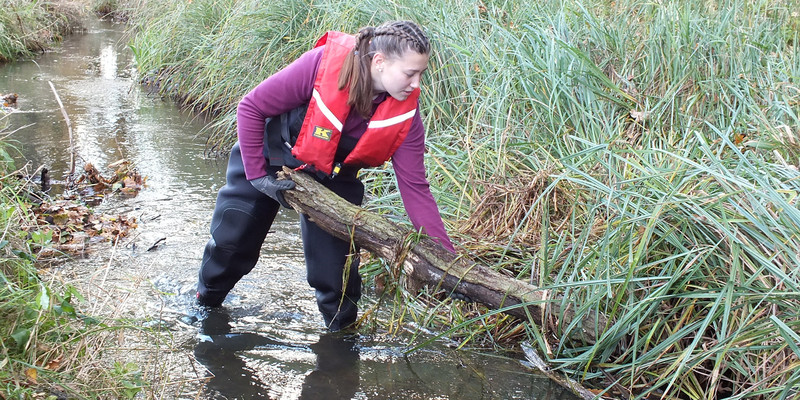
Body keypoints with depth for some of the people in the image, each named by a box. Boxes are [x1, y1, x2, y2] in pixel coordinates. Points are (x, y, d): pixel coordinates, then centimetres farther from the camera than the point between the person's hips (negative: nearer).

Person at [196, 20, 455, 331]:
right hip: (268, 157, -2)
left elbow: (415, 189, -22)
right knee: (230, 243, 9)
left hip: (331, 177, 2)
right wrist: (257, 174, -23)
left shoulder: (405, 113, -25)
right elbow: (251, 107, -24)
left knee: (335, 268, -5)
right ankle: (205, 303, 38)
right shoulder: (324, 64, -35)